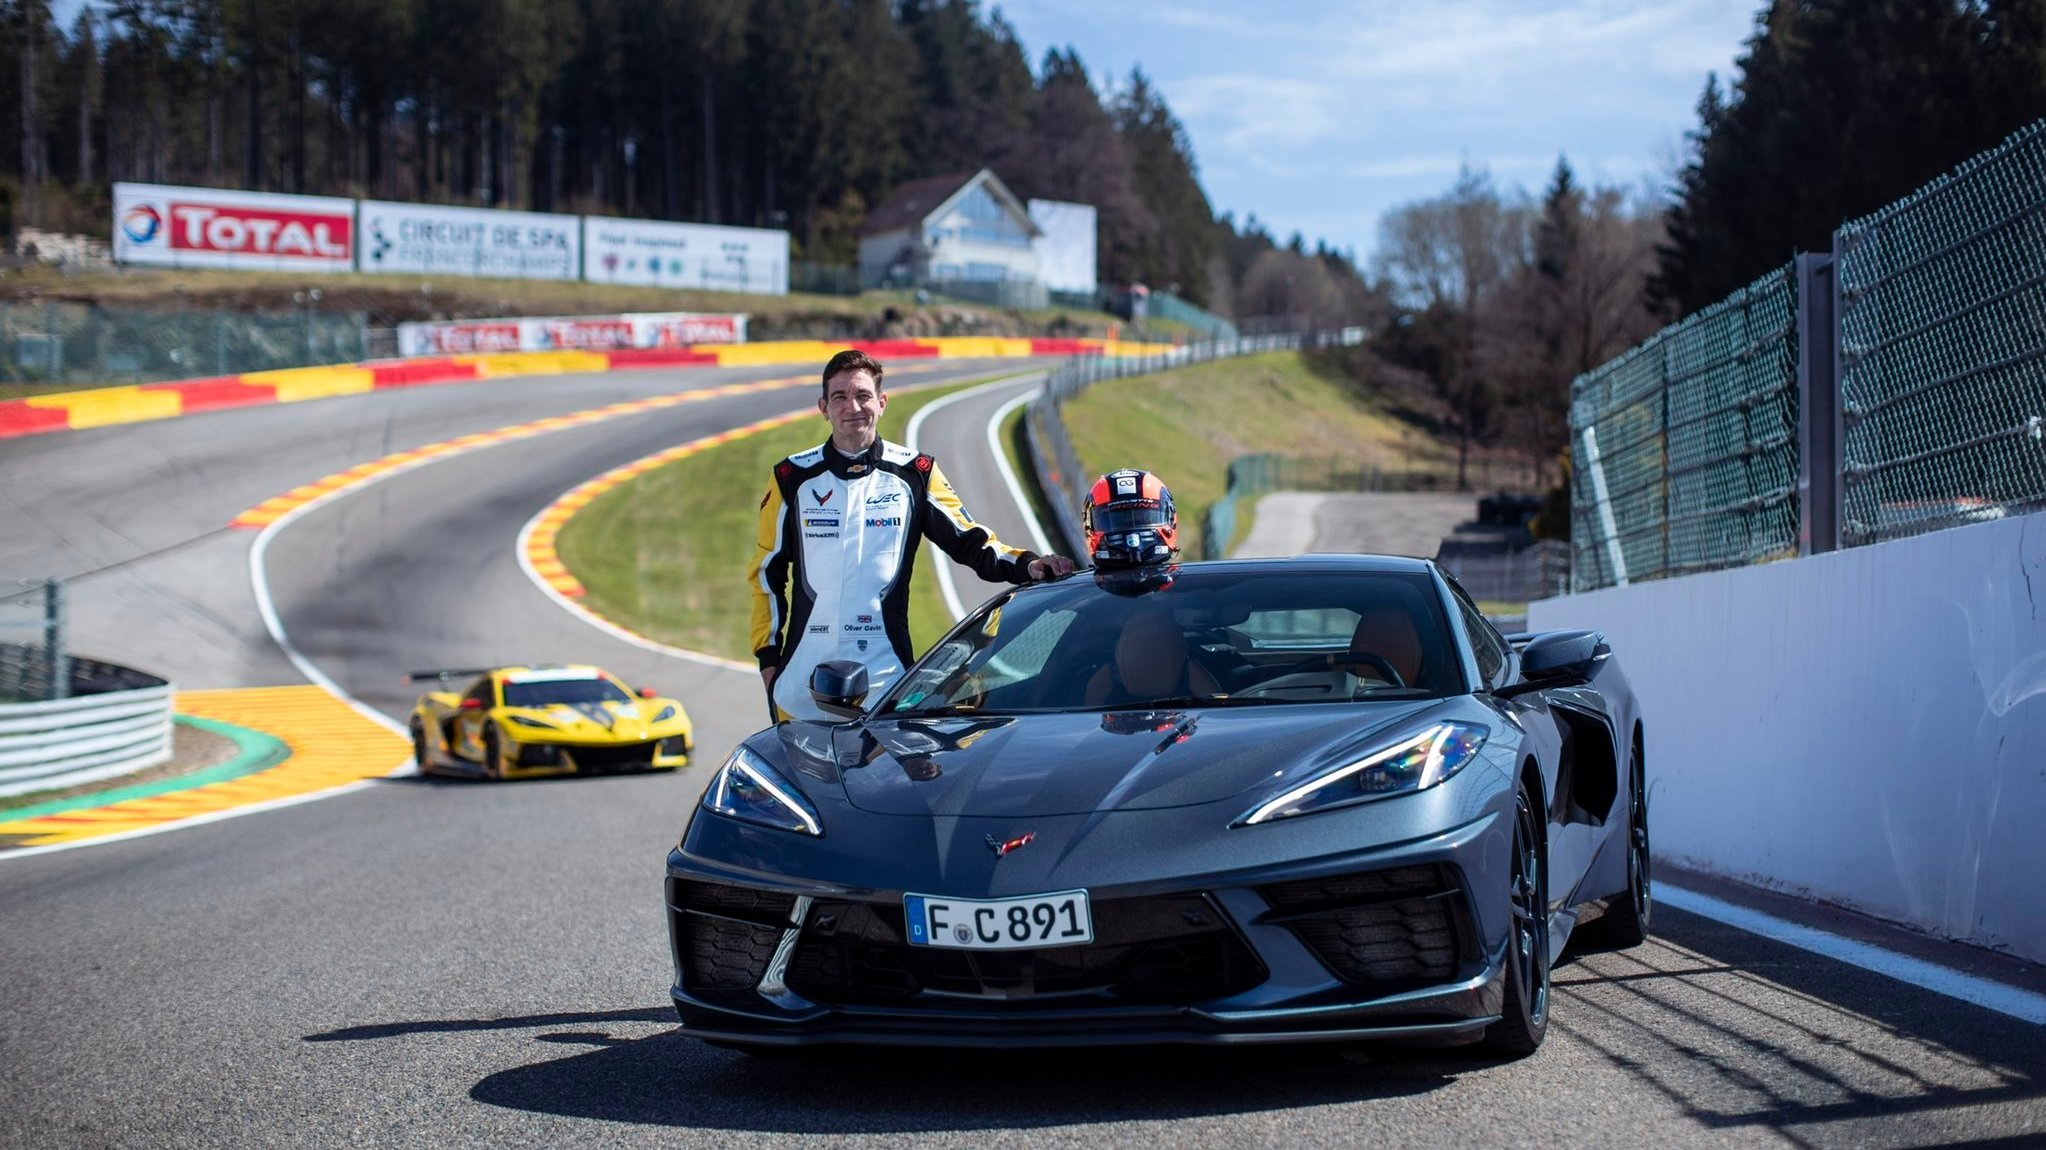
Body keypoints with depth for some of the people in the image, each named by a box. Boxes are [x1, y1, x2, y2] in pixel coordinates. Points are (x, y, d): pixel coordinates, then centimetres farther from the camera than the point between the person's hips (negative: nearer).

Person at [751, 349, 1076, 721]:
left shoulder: (914, 474, 6)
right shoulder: (793, 478, 7)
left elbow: (970, 541, 4)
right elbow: (767, 572, 12)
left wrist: (1025, 565, -15)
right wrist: (767, 655, 6)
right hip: (804, 673, 1)